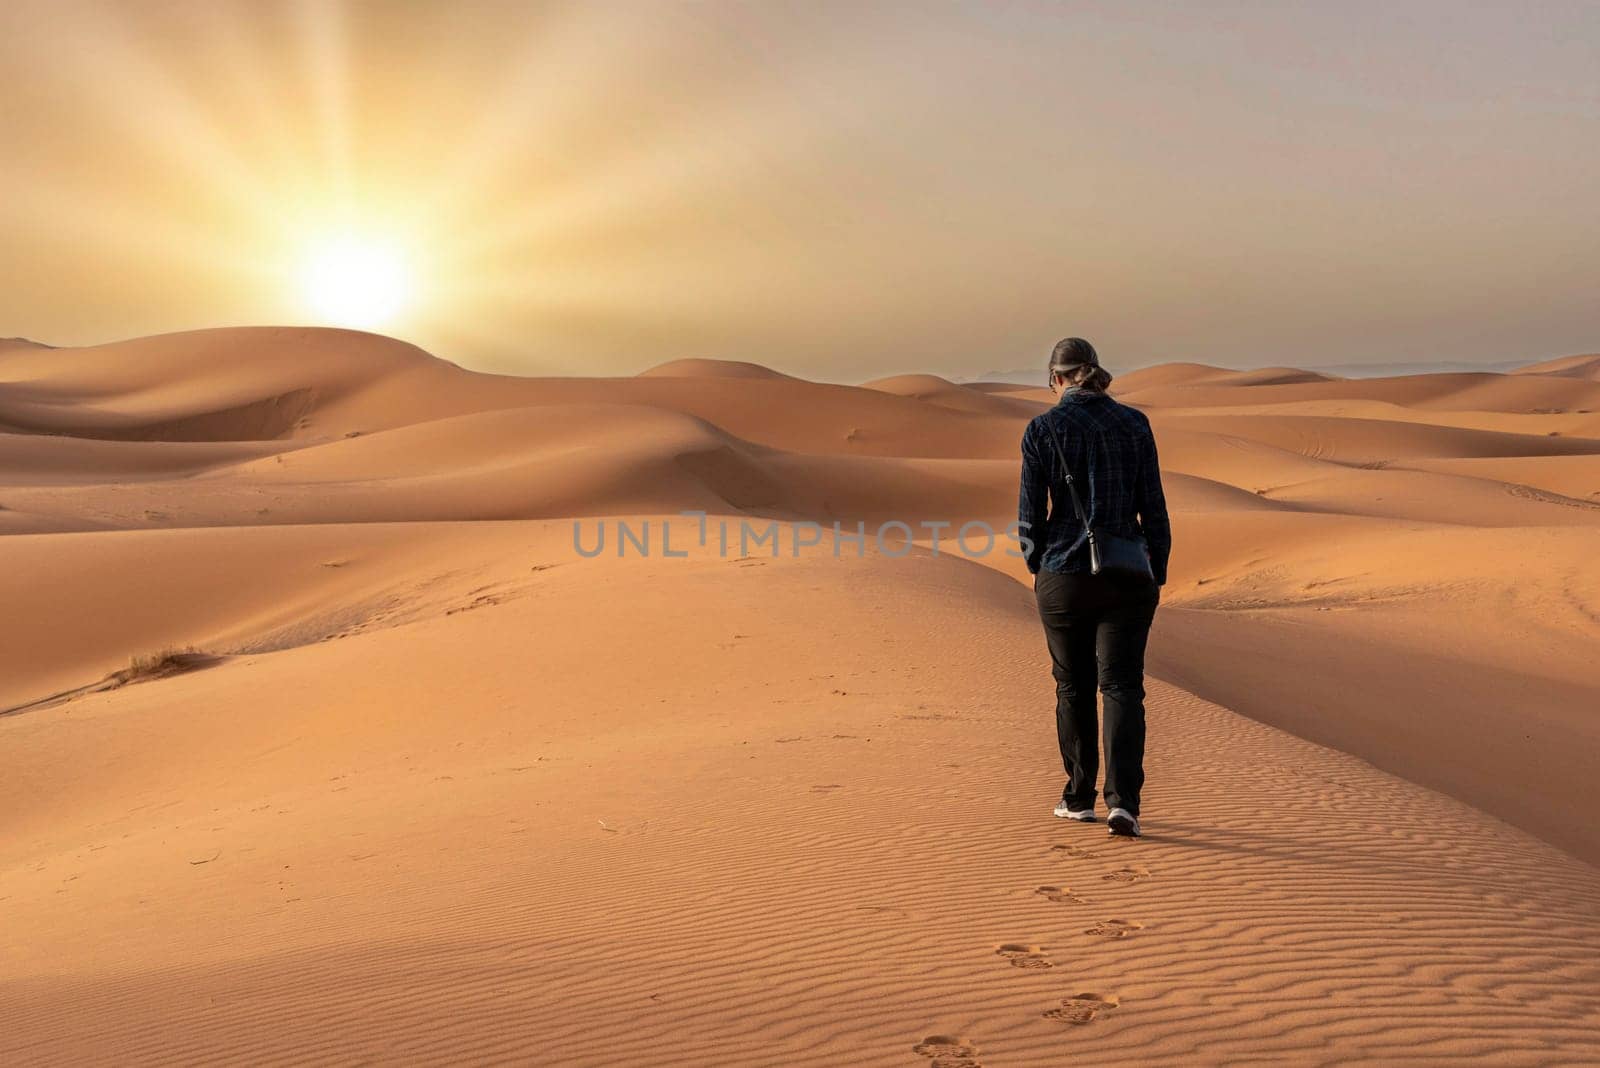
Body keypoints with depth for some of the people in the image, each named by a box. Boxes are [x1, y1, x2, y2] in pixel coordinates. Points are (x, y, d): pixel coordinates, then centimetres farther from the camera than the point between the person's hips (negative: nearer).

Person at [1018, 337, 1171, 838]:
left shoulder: (1042, 429, -5)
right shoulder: (1134, 423, 1)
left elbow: (1031, 513, -3)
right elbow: (1153, 506, 1)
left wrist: (1035, 566, 14)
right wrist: (1157, 575, 11)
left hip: (1063, 575, -1)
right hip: (1126, 576, 1)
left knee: (1073, 686, 14)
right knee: (1122, 686, 3)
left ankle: (1079, 797, 26)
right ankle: (1122, 801, -11)